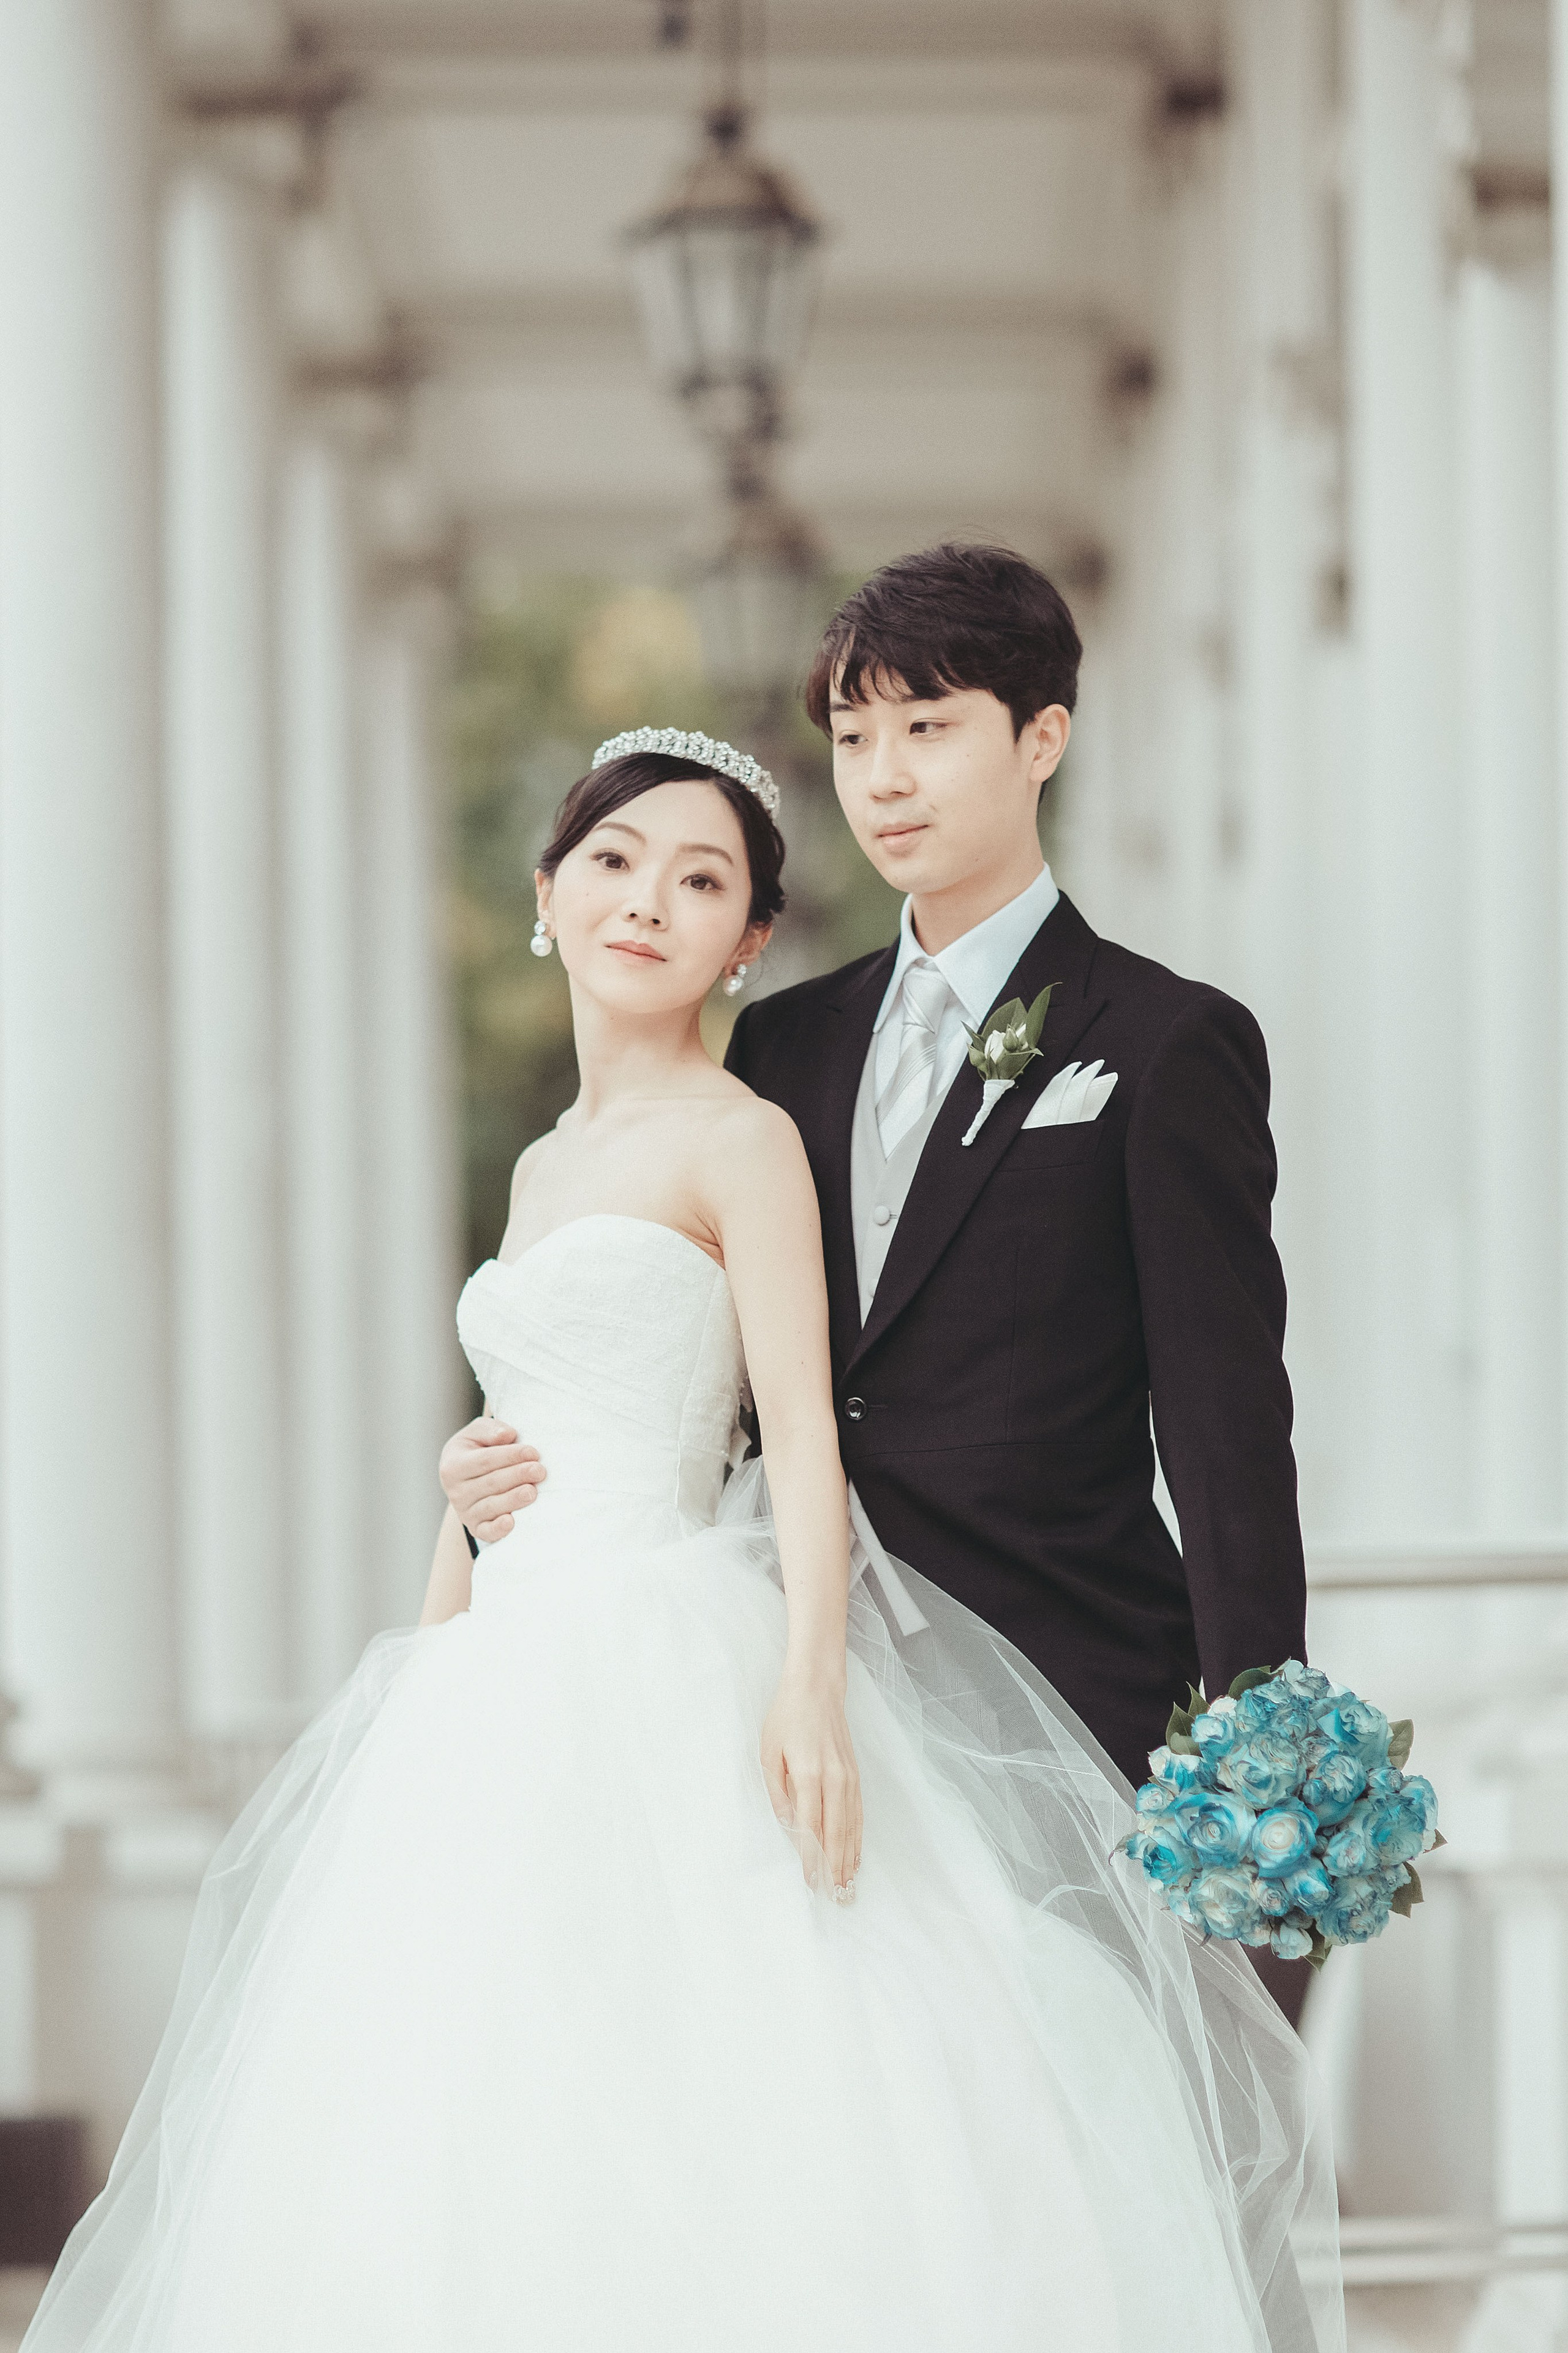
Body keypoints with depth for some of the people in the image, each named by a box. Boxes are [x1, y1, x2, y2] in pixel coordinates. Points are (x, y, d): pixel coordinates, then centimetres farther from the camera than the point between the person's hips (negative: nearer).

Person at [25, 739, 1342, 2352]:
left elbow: (803, 1428, -13)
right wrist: (420, 1708, 20)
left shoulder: (738, 1141, -3)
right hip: (513, 1705, 8)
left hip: (679, 1665, -8)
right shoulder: (541, 1167, 19)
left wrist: (810, 1677, -26)